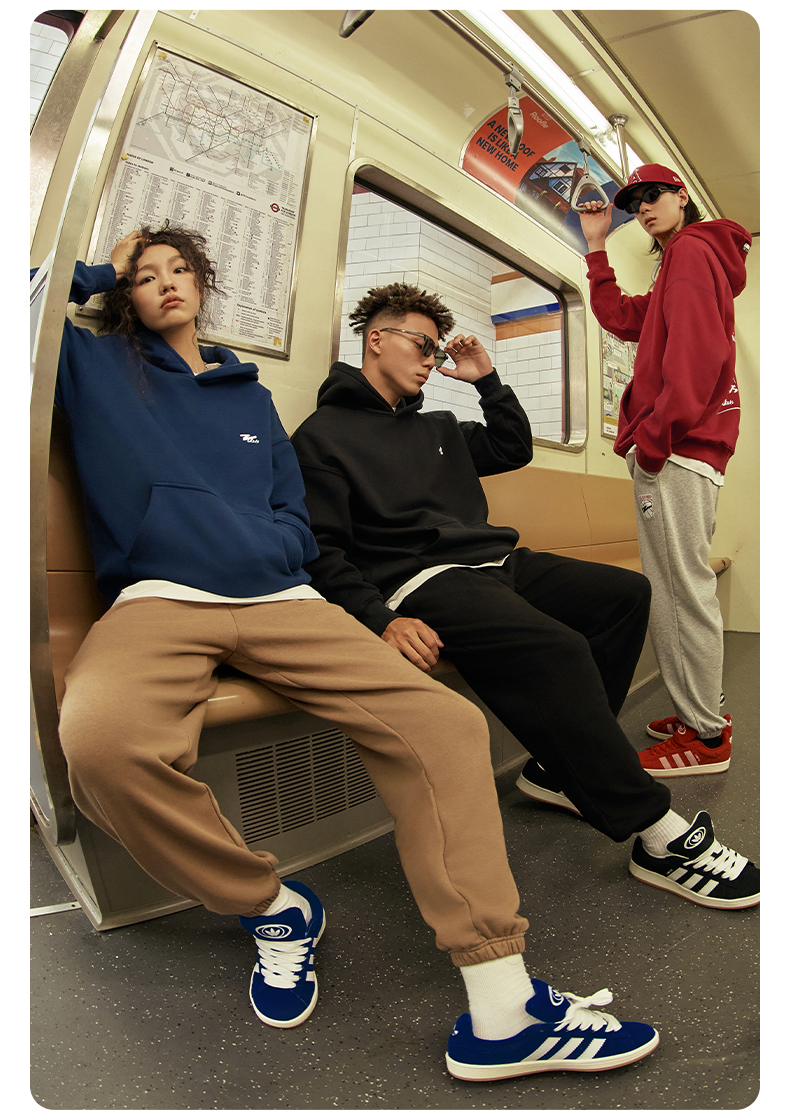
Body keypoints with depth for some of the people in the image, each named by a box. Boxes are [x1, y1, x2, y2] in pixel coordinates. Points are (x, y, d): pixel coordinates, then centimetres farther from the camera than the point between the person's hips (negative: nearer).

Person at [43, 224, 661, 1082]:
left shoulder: (249, 395, 28)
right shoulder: (96, 365, 21)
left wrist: (262, 551, 0)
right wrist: (98, 274, 21)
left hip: (279, 597, 3)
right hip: (156, 601, -2)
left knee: (445, 723, -19)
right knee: (100, 740, -38)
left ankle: (500, 1014, -13)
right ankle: (273, 908, -9)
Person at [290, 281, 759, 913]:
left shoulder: (438, 429, 25)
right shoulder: (322, 436, 1)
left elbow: (515, 450, 33)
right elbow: (321, 552, -8)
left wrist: (488, 381, 22)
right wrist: (381, 620, -23)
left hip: (493, 563, 9)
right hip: (419, 582, -9)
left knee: (627, 592, 0)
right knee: (555, 647, -31)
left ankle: (563, 767, -1)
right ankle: (659, 833, -17)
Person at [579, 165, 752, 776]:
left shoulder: (691, 250, -1)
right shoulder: (679, 264, 30)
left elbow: (696, 352, -15)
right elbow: (619, 317, 27)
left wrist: (655, 433, -19)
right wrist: (597, 248, 27)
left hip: (677, 448, -10)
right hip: (672, 448, 10)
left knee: (683, 586, -10)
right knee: (674, 584, 11)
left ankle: (706, 737, -4)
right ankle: (702, 711, 19)